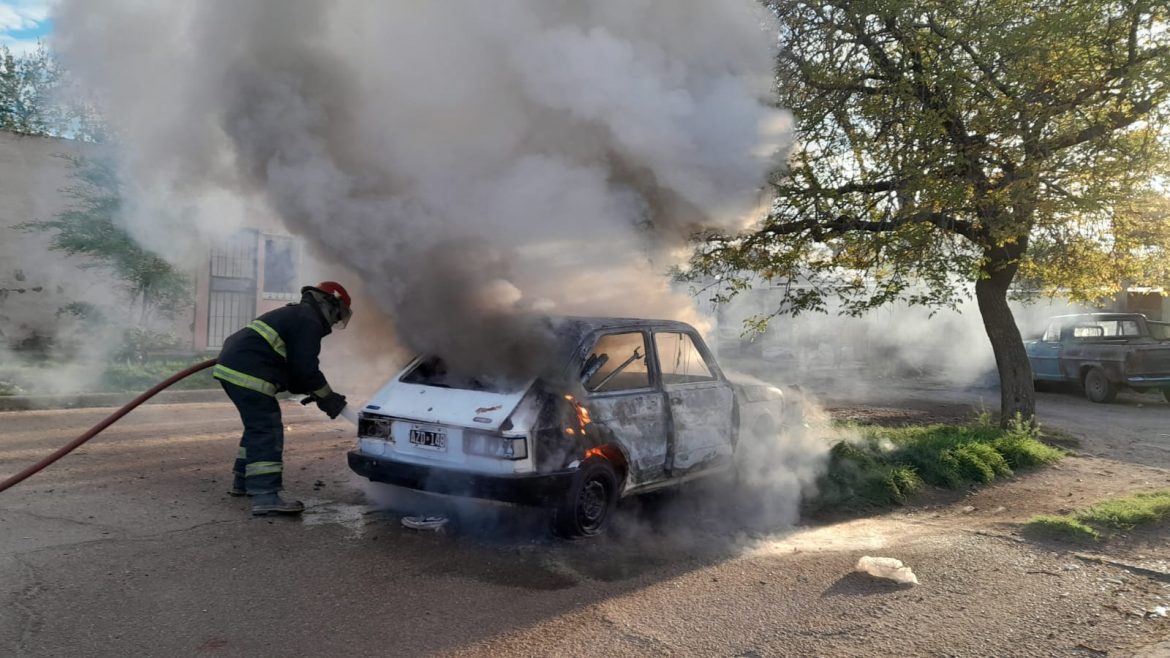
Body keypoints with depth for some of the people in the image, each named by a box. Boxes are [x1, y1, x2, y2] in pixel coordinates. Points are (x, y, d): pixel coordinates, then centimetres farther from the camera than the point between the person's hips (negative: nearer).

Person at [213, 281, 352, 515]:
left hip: (231, 366, 11)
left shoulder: (294, 316, 27)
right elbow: (305, 368, -11)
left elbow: (291, 366, 27)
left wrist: (309, 391, 19)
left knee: (258, 427, 22)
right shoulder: (309, 321, -6)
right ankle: (266, 497, -18)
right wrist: (327, 397, 1)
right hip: (248, 373, -11)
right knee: (267, 431, -13)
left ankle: (242, 481, 32)